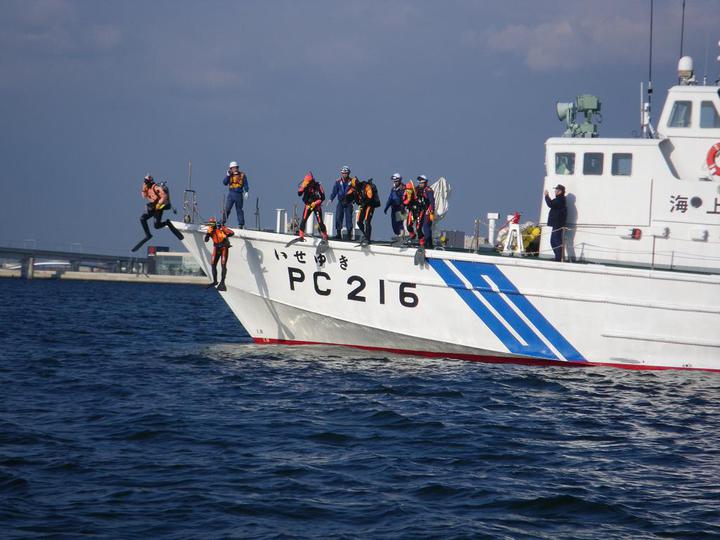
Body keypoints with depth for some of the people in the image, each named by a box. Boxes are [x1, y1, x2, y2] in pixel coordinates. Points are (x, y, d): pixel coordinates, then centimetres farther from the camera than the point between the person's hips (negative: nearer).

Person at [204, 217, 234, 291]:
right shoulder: (210, 230, -4)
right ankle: (215, 281, 16)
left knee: (223, 265, -9)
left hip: (224, 248, -5)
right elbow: (206, 240, -10)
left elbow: (232, 233, -23)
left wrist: (225, 236, -33)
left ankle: (222, 282, -6)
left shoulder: (221, 228, -18)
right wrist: (208, 233, -25)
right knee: (213, 264, 2)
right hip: (216, 248, 5)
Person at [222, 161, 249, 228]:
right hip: (231, 194, 2)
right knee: (227, 209, -6)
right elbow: (224, 182, -1)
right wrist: (228, 175, -9)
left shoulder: (242, 175, 2)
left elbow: (246, 184, 1)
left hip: (239, 195, -2)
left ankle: (241, 224, 8)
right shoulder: (230, 175, 9)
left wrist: (246, 192, -10)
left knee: (239, 210, 4)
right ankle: (223, 222, -3)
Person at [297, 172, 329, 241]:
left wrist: (315, 203, -17)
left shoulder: (318, 186, -11)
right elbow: (299, 194, -14)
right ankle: (301, 235, -9)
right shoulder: (305, 185, -4)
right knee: (304, 219, -12)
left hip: (316, 205, -2)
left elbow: (323, 197, -8)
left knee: (320, 221, -5)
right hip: (308, 205, 2)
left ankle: (325, 237, 8)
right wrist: (303, 186, -26)